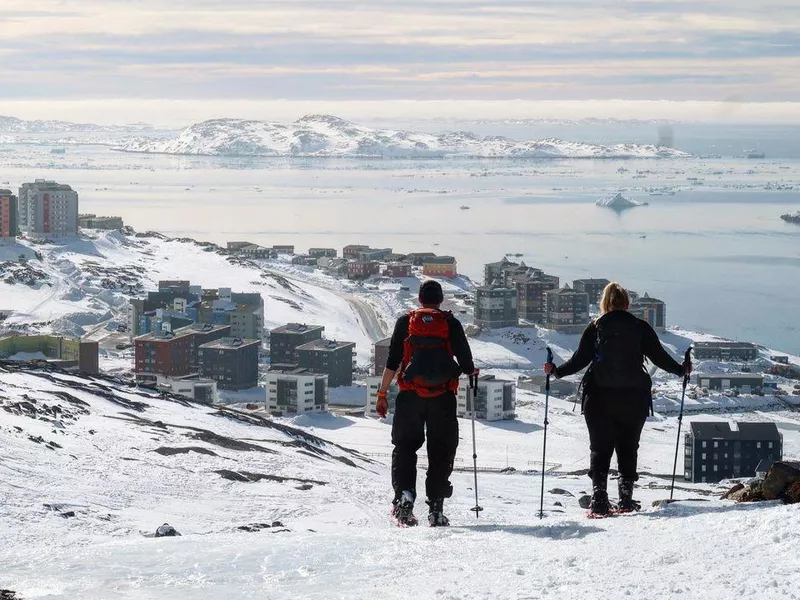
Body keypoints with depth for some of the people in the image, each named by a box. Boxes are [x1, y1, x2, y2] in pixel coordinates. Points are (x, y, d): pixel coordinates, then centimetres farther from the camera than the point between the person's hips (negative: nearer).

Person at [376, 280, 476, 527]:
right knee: (441, 451, 8)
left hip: (410, 395, 0)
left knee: (405, 446, 10)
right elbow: (467, 363, 4)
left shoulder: (405, 321, 6)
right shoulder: (451, 323, 5)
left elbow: (392, 362, 2)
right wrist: (471, 370, 28)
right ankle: (436, 509, 4)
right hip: (443, 397, 0)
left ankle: (404, 495, -11)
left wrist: (382, 394, 7)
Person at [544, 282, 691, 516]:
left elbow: (579, 360, -3)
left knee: (600, 449, 4)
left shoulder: (595, 328, 0)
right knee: (628, 449, 13)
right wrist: (681, 370, 21)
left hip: (600, 399, -1)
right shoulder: (640, 328, 2)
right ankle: (626, 499, 10)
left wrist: (556, 371, 9)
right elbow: (660, 356, 5)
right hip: (634, 399, 1)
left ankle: (599, 500, -8)